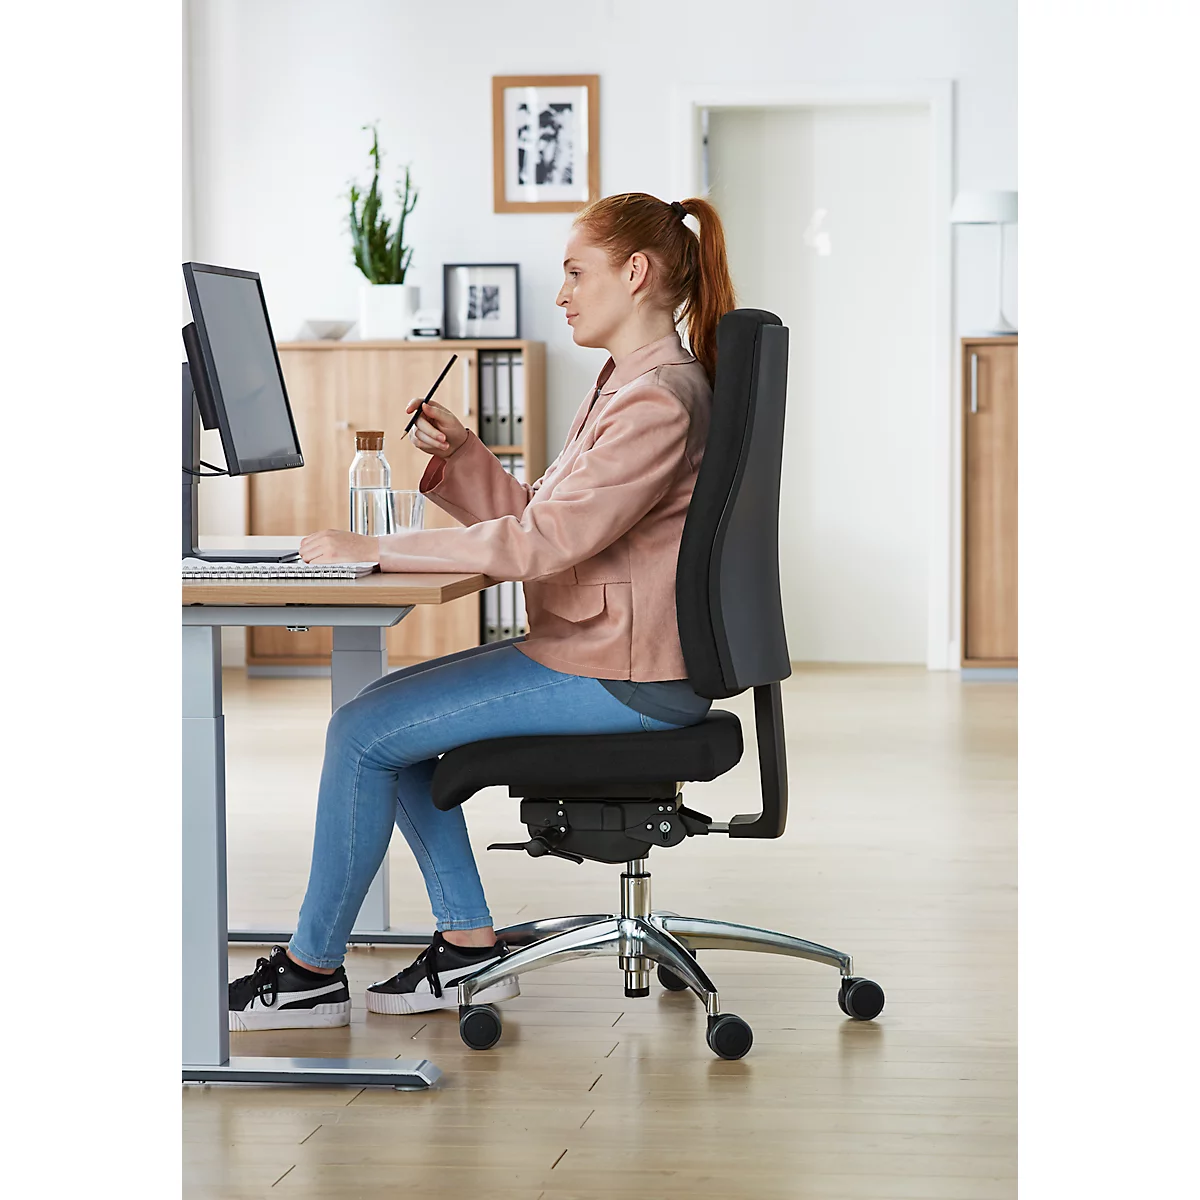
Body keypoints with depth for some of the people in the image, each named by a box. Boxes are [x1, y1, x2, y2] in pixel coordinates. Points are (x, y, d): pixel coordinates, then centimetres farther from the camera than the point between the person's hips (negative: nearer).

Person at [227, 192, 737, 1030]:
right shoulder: (629, 385, 16)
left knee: (364, 732, -11)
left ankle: (313, 970, 2)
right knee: (390, 716, 13)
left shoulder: (659, 401, -19)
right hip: (592, 650, 11)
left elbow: (543, 540, -27)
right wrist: (458, 454, 2)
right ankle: (470, 943, 13)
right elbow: (538, 518, 17)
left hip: (616, 677, -11)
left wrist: (375, 550, -23)